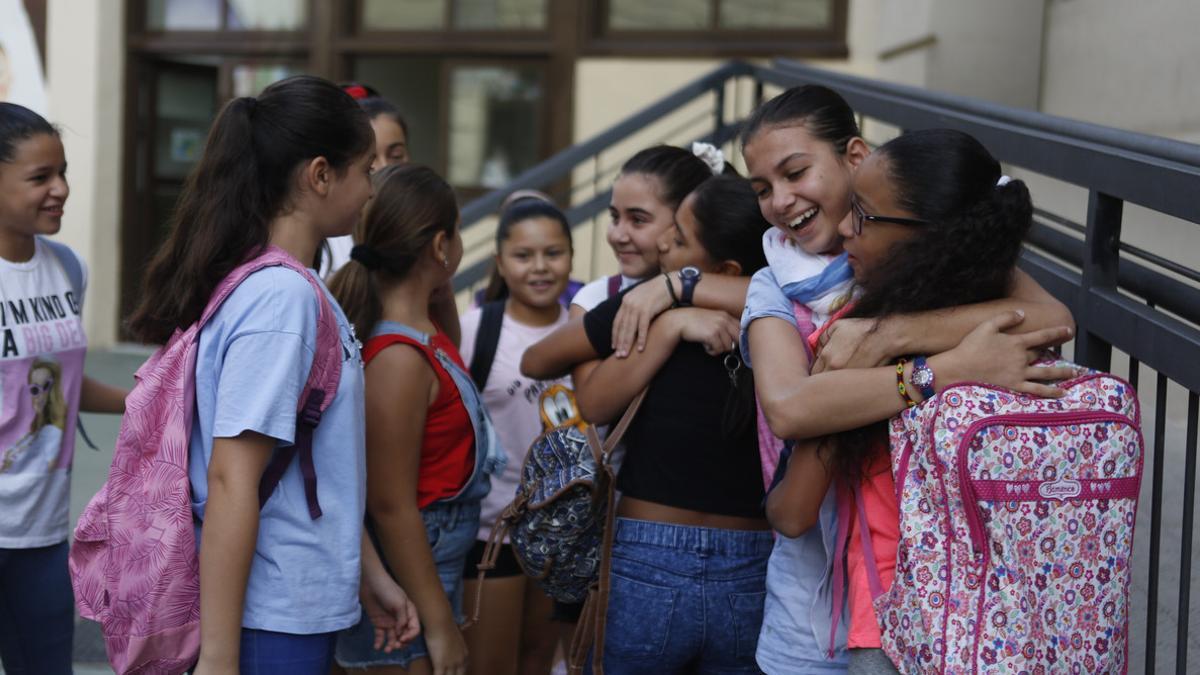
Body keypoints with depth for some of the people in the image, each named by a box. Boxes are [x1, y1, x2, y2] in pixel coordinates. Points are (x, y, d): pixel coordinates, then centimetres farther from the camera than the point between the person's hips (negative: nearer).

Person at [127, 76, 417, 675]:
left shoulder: (296, 289, 8)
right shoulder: (282, 296, -19)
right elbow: (231, 480, -22)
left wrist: (370, 573, 21)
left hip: (302, 608, 9)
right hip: (273, 623, -9)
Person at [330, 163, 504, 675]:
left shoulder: (420, 328, 2)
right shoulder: (400, 359, -24)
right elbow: (392, 507, -23)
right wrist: (439, 625, -19)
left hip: (437, 565, 10)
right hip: (408, 573, -10)